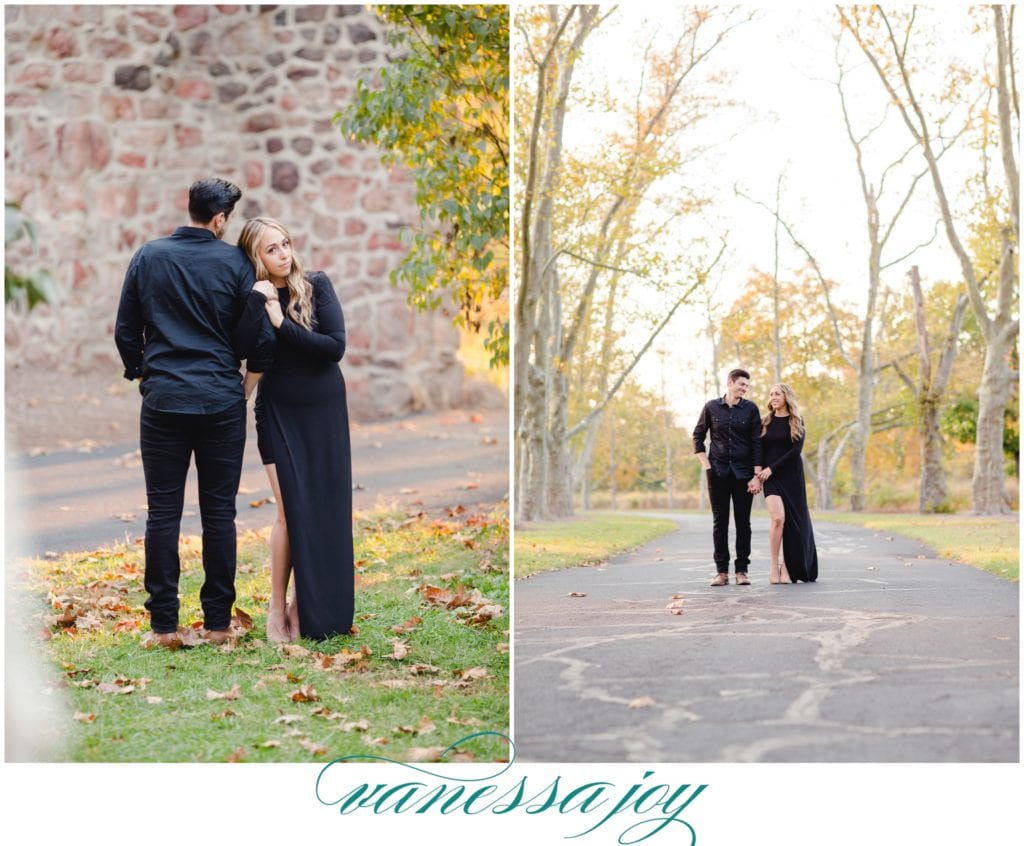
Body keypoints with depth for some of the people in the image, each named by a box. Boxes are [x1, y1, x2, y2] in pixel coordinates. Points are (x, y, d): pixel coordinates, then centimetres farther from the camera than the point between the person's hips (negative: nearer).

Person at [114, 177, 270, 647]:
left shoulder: (148, 257, 2)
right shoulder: (235, 263, -3)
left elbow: (125, 331, 7)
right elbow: (253, 336, 0)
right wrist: (247, 374, 20)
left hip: (163, 401, 1)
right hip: (222, 402, -1)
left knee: (163, 512, 4)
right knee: (219, 511, 6)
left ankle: (164, 624, 4)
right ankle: (217, 621, 9)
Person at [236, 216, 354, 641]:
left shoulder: (317, 285, -6)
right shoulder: (251, 300, -6)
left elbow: (335, 346, -16)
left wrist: (282, 323, -21)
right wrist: (256, 300, -28)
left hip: (326, 412, 2)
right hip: (280, 414, -2)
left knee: (326, 511, 3)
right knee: (293, 511, -6)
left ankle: (309, 605, 14)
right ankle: (278, 607, 7)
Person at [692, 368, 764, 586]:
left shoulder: (750, 409, 2)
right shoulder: (711, 407, 3)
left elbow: (756, 443, -1)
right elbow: (698, 436, 11)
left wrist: (757, 475, -7)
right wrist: (706, 465, 1)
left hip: (743, 472, 0)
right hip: (718, 472, 0)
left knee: (743, 522, 2)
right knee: (720, 522, 2)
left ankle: (742, 570, 7)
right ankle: (722, 571, 5)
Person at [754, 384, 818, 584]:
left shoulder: (796, 422, 3)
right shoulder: (765, 422, 10)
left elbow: (796, 450, -7)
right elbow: (760, 451, 10)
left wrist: (771, 468, -13)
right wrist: (758, 474, -4)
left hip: (792, 476, 0)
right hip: (771, 477, 0)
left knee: (793, 521, -2)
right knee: (778, 518, -17)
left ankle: (788, 567, 7)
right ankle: (774, 566, -11)